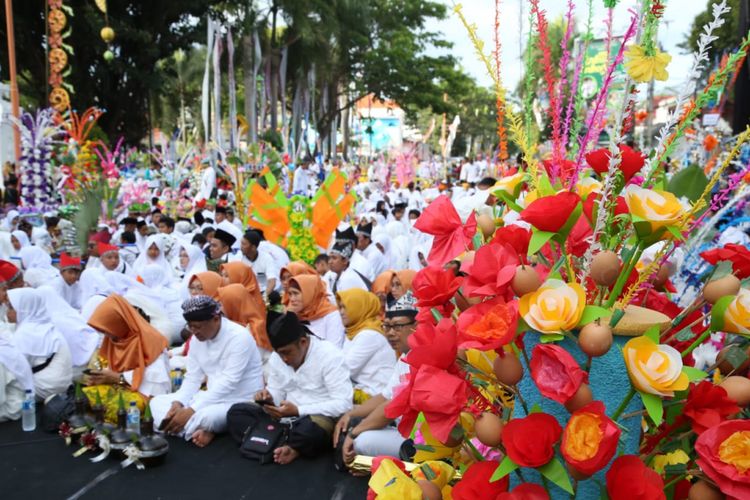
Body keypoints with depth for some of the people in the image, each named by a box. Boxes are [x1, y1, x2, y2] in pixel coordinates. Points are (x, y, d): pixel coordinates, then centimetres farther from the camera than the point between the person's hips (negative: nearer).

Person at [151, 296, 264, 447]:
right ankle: (200, 431, -18)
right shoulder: (198, 338, 3)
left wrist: (192, 410, -28)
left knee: (204, 416, -38)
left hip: (241, 403, -8)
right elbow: (193, 378, 5)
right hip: (213, 397, 8)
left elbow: (228, 383, -26)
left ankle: (192, 431, -6)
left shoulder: (239, 337, -21)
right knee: (157, 401, -2)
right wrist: (178, 403, -14)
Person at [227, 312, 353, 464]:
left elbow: (344, 404, -21)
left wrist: (298, 410, -25)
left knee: (312, 428, -42)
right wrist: (269, 398, -13)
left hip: (321, 418, -6)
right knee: (235, 412, -8)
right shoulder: (276, 358, 5)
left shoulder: (330, 356, -15)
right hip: (285, 418, 7)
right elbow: (277, 393, 12)